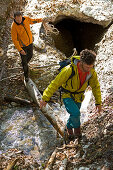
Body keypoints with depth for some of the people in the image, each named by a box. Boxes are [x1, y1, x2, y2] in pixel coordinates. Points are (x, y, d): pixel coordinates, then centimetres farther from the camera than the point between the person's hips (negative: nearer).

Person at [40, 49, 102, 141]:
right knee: (75, 113, -25)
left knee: (74, 115, 17)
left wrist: (98, 102, 3)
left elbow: (95, 86, 0)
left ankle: (69, 128, 50)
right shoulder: (69, 70, -34)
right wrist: (45, 99, -24)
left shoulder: (92, 72, -19)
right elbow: (55, 84, -27)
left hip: (78, 97, 5)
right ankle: (77, 128, 7)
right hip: (67, 96, -5)